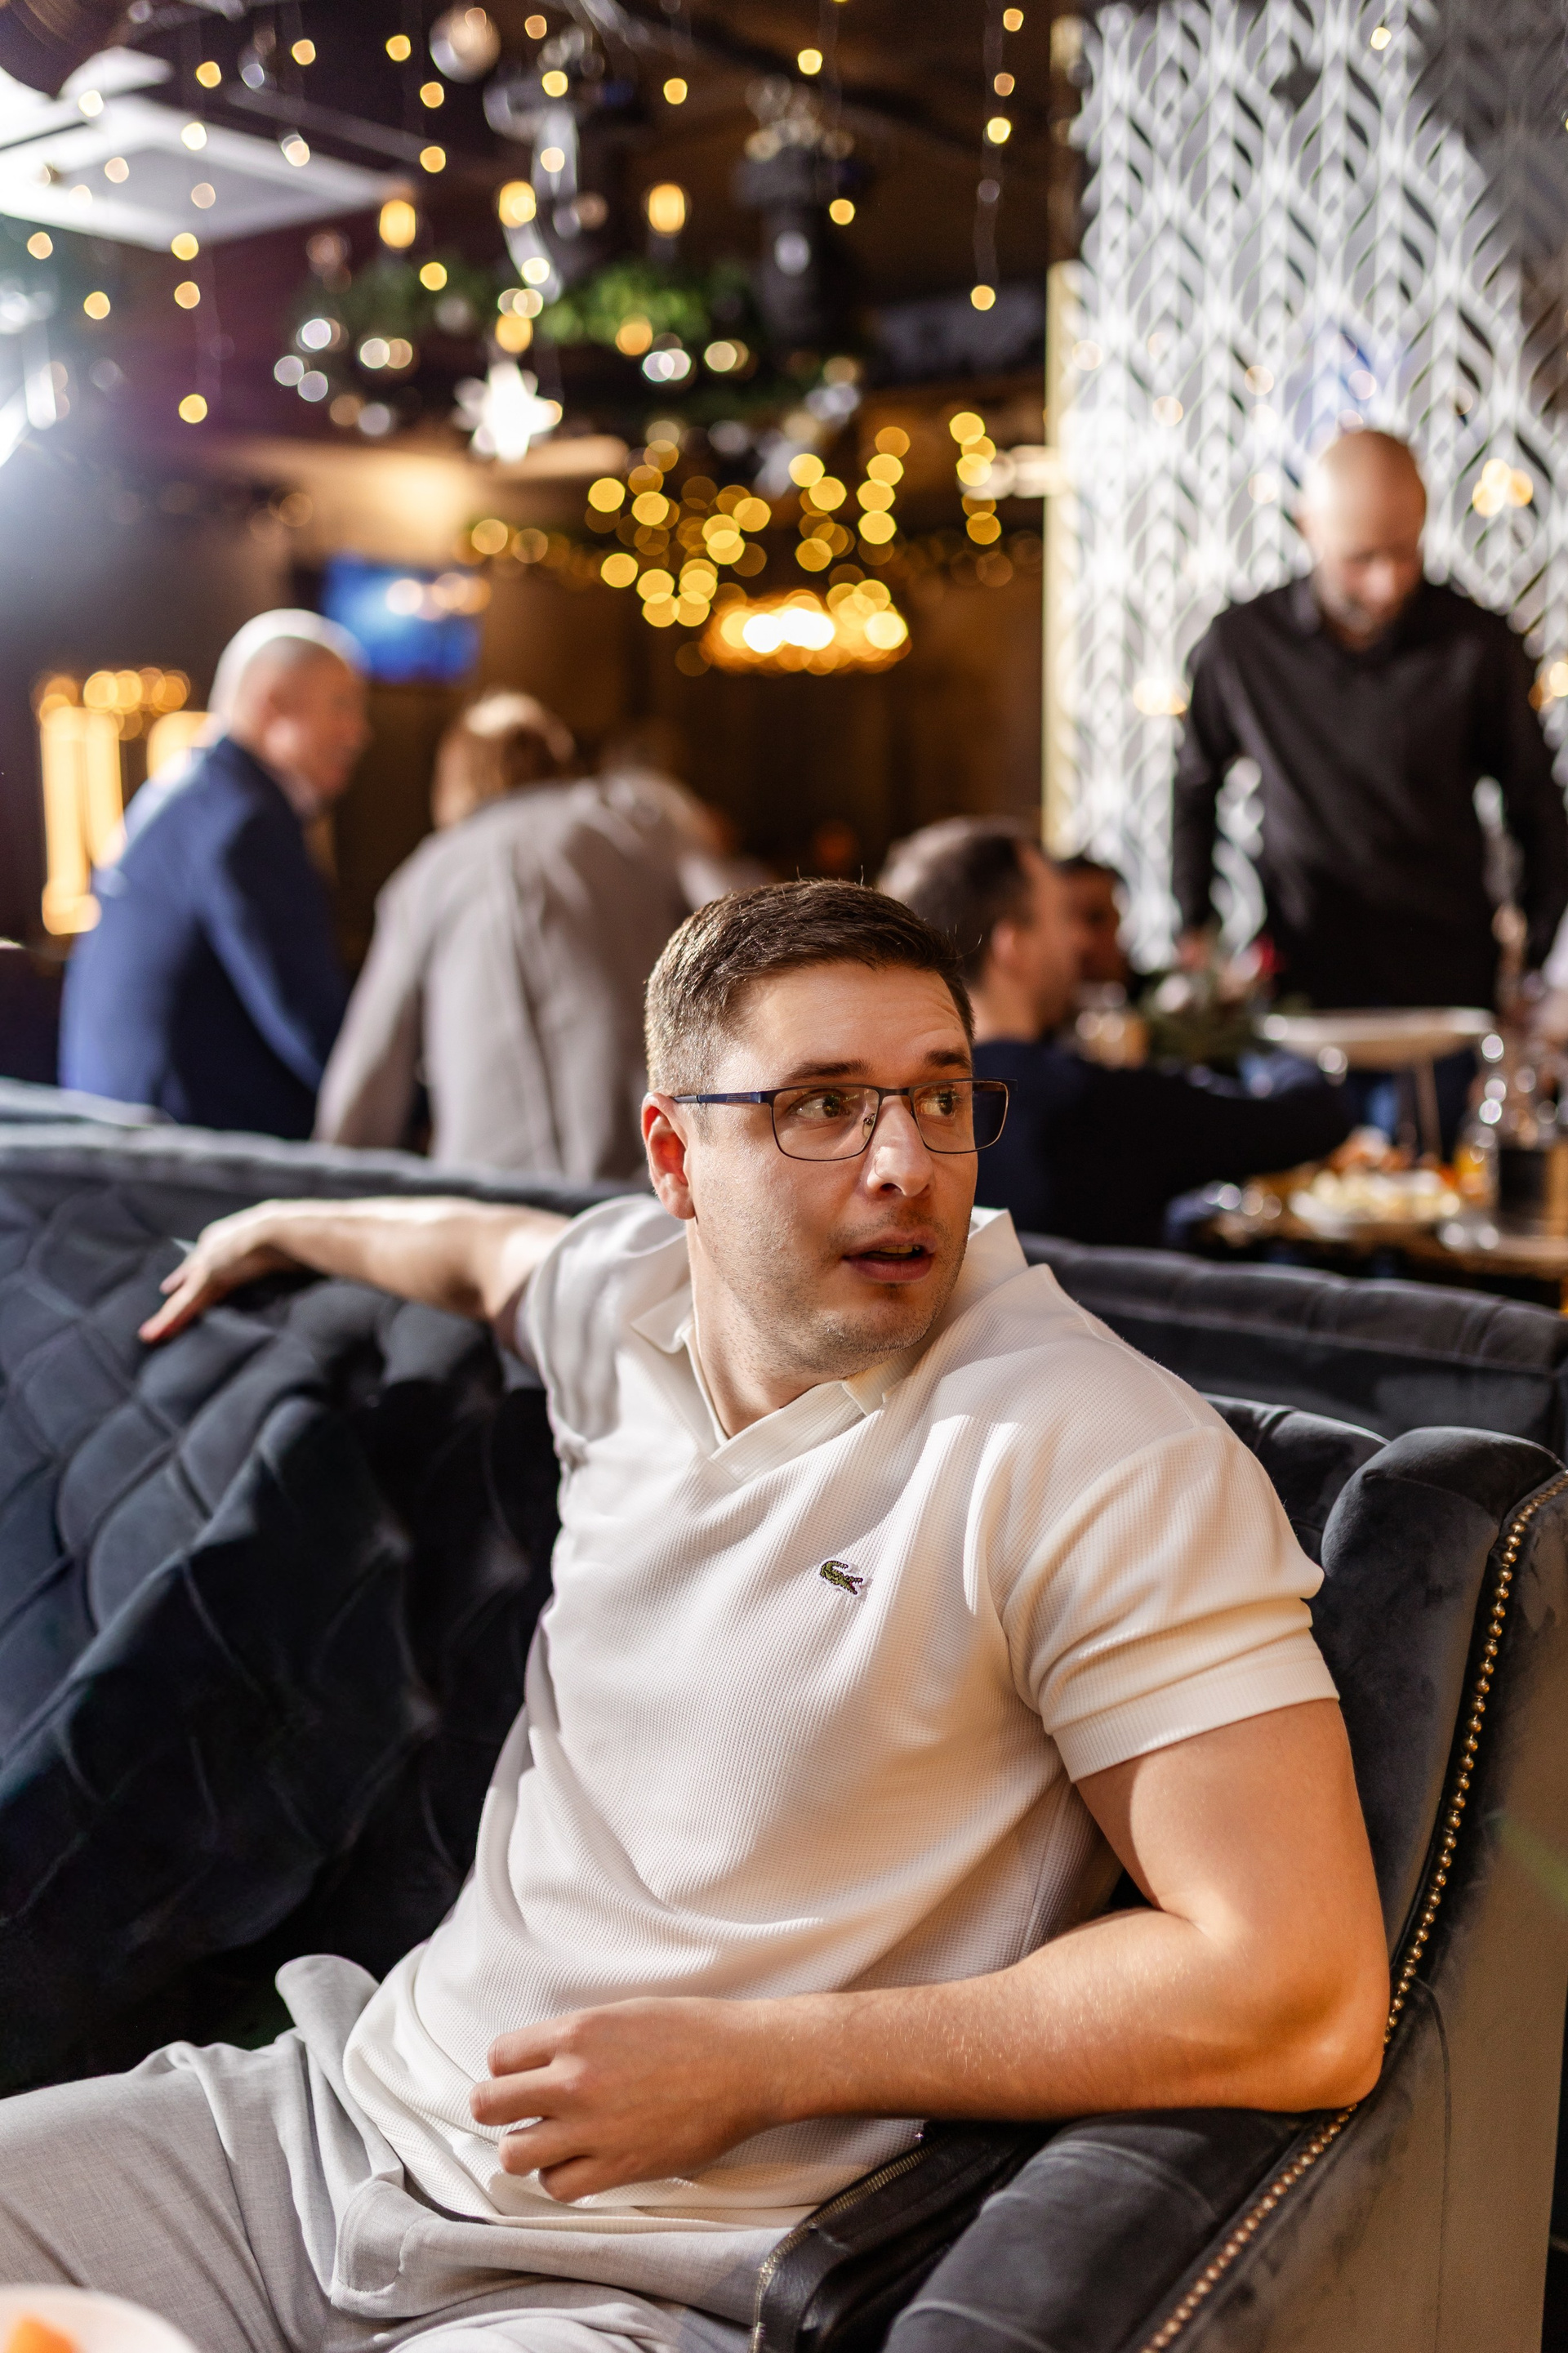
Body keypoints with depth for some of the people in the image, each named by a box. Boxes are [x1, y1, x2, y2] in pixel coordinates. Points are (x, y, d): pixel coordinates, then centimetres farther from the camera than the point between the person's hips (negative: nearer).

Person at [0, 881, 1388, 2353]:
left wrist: (753, 2064, -20)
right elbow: (495, 1251, 27)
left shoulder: (1102, 1461, -20)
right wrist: (280, 1227, 46)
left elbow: (1306, 2008, -24)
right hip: (340, 2107, 6)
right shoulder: (630, 1296, 0)